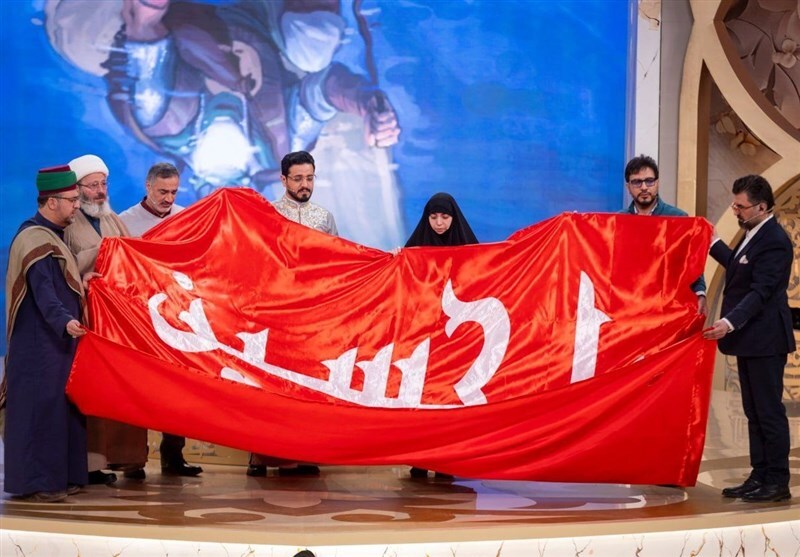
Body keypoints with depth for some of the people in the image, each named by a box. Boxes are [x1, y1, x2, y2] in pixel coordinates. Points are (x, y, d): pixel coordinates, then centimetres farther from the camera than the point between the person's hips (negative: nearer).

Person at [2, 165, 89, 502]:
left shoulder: (50, 235, 15)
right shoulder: (35, 240, -16)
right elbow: (43, 291, -28)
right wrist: (64, 321, -41)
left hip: (56, 339, 10)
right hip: (40, 342, -10)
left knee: (60, 407, 10)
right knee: (41, 407, -7)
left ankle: (59, 477, 15)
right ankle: (35, 483, -2)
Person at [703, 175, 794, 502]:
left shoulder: (774, 242, -18)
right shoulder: (754, 235, 12)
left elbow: (760, 292, -25)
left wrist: (730, 322, -34)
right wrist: (713, 244, 32)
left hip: (765, 341, -10)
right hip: (750, 340, 10)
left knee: (769, 412, -4)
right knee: (754, 413, 13)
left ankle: (777, 482, 3)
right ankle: (760, 477, 19)